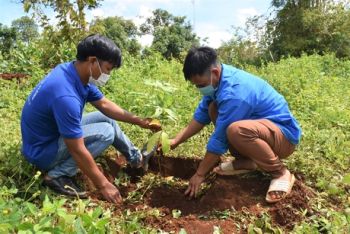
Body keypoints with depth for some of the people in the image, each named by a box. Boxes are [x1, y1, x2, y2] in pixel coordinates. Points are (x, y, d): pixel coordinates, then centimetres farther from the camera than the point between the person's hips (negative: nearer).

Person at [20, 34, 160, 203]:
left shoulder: (76, 72, -8)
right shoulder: (66, 96, -36)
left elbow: (104, 104, 5)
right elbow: (78, 151, -30)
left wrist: (139, 121, 3)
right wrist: (103, 185, -20)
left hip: (54, 131, 9)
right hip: (42, 150, -9)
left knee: (106, 118, 11)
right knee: (106, 132, -17)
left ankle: (136, 158, 25)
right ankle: (59, 175, -12)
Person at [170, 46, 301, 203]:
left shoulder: (234, 93, -30)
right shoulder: (219, 78, -3)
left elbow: (219, 139, -24)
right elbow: (202, 115, 6)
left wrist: (200, 174, -13)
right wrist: (176, 141, 2)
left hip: (284, 135, -9)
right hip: (262, 123, 9)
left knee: (236, 130, -38)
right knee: (213, 108, 4)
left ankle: (280, 173, -12)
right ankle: (245, 161, 10)